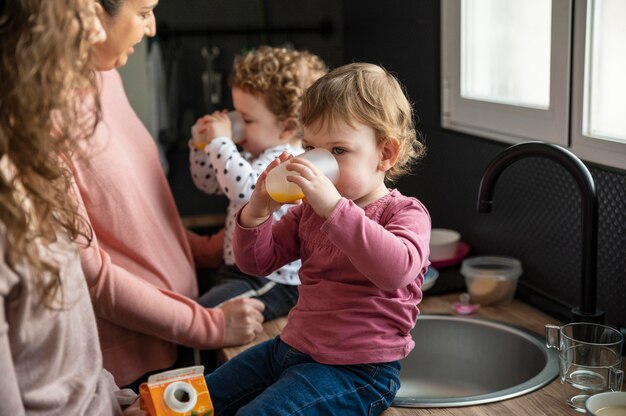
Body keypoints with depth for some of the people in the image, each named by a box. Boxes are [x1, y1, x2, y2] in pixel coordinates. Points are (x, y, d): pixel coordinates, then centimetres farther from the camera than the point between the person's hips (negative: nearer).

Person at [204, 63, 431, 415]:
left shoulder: (405, 213, -12)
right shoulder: (309, 210, 8)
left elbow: (396, 269, -35)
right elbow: (258, 262, 9)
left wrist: (333, 207, -41)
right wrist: (257, 214, -12)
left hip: (355, 369, -7)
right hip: (291, 347, 8)